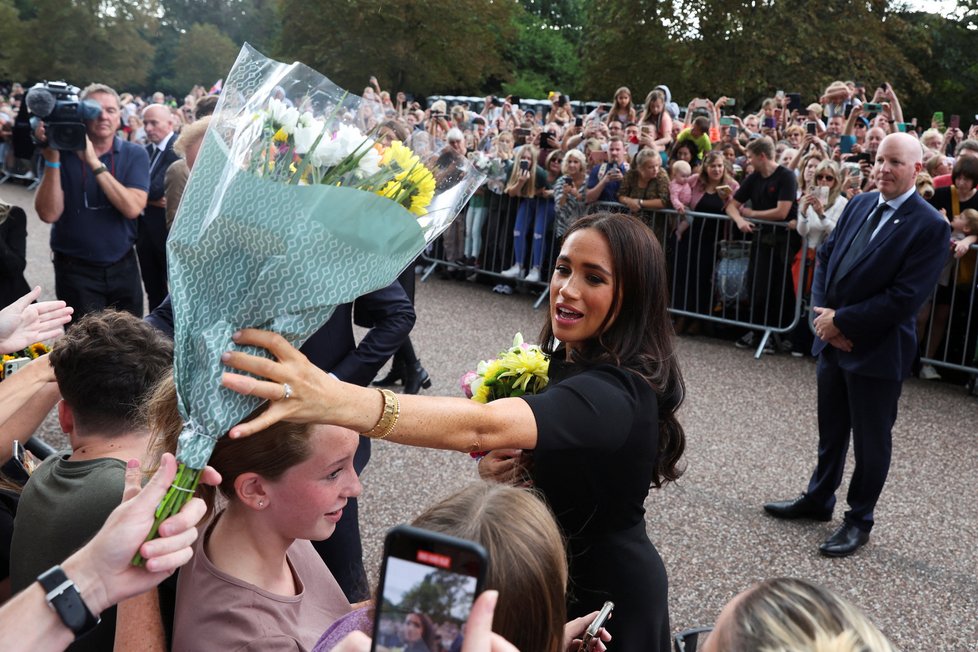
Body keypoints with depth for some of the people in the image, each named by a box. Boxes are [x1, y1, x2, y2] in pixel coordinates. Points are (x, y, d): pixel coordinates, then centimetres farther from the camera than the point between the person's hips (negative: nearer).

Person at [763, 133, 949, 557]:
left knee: (871, 439, 10)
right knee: (830, 429, 21)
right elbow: (826, 256, 8)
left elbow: (906, 298, -20)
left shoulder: (930, 226, -15)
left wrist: (841, 320, -17)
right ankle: (818, 499, 39)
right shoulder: (858, 204, 5)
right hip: (832, 340, 6)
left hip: (878, 349, -6)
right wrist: (823, 311, -8)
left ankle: (859, 520, 26)